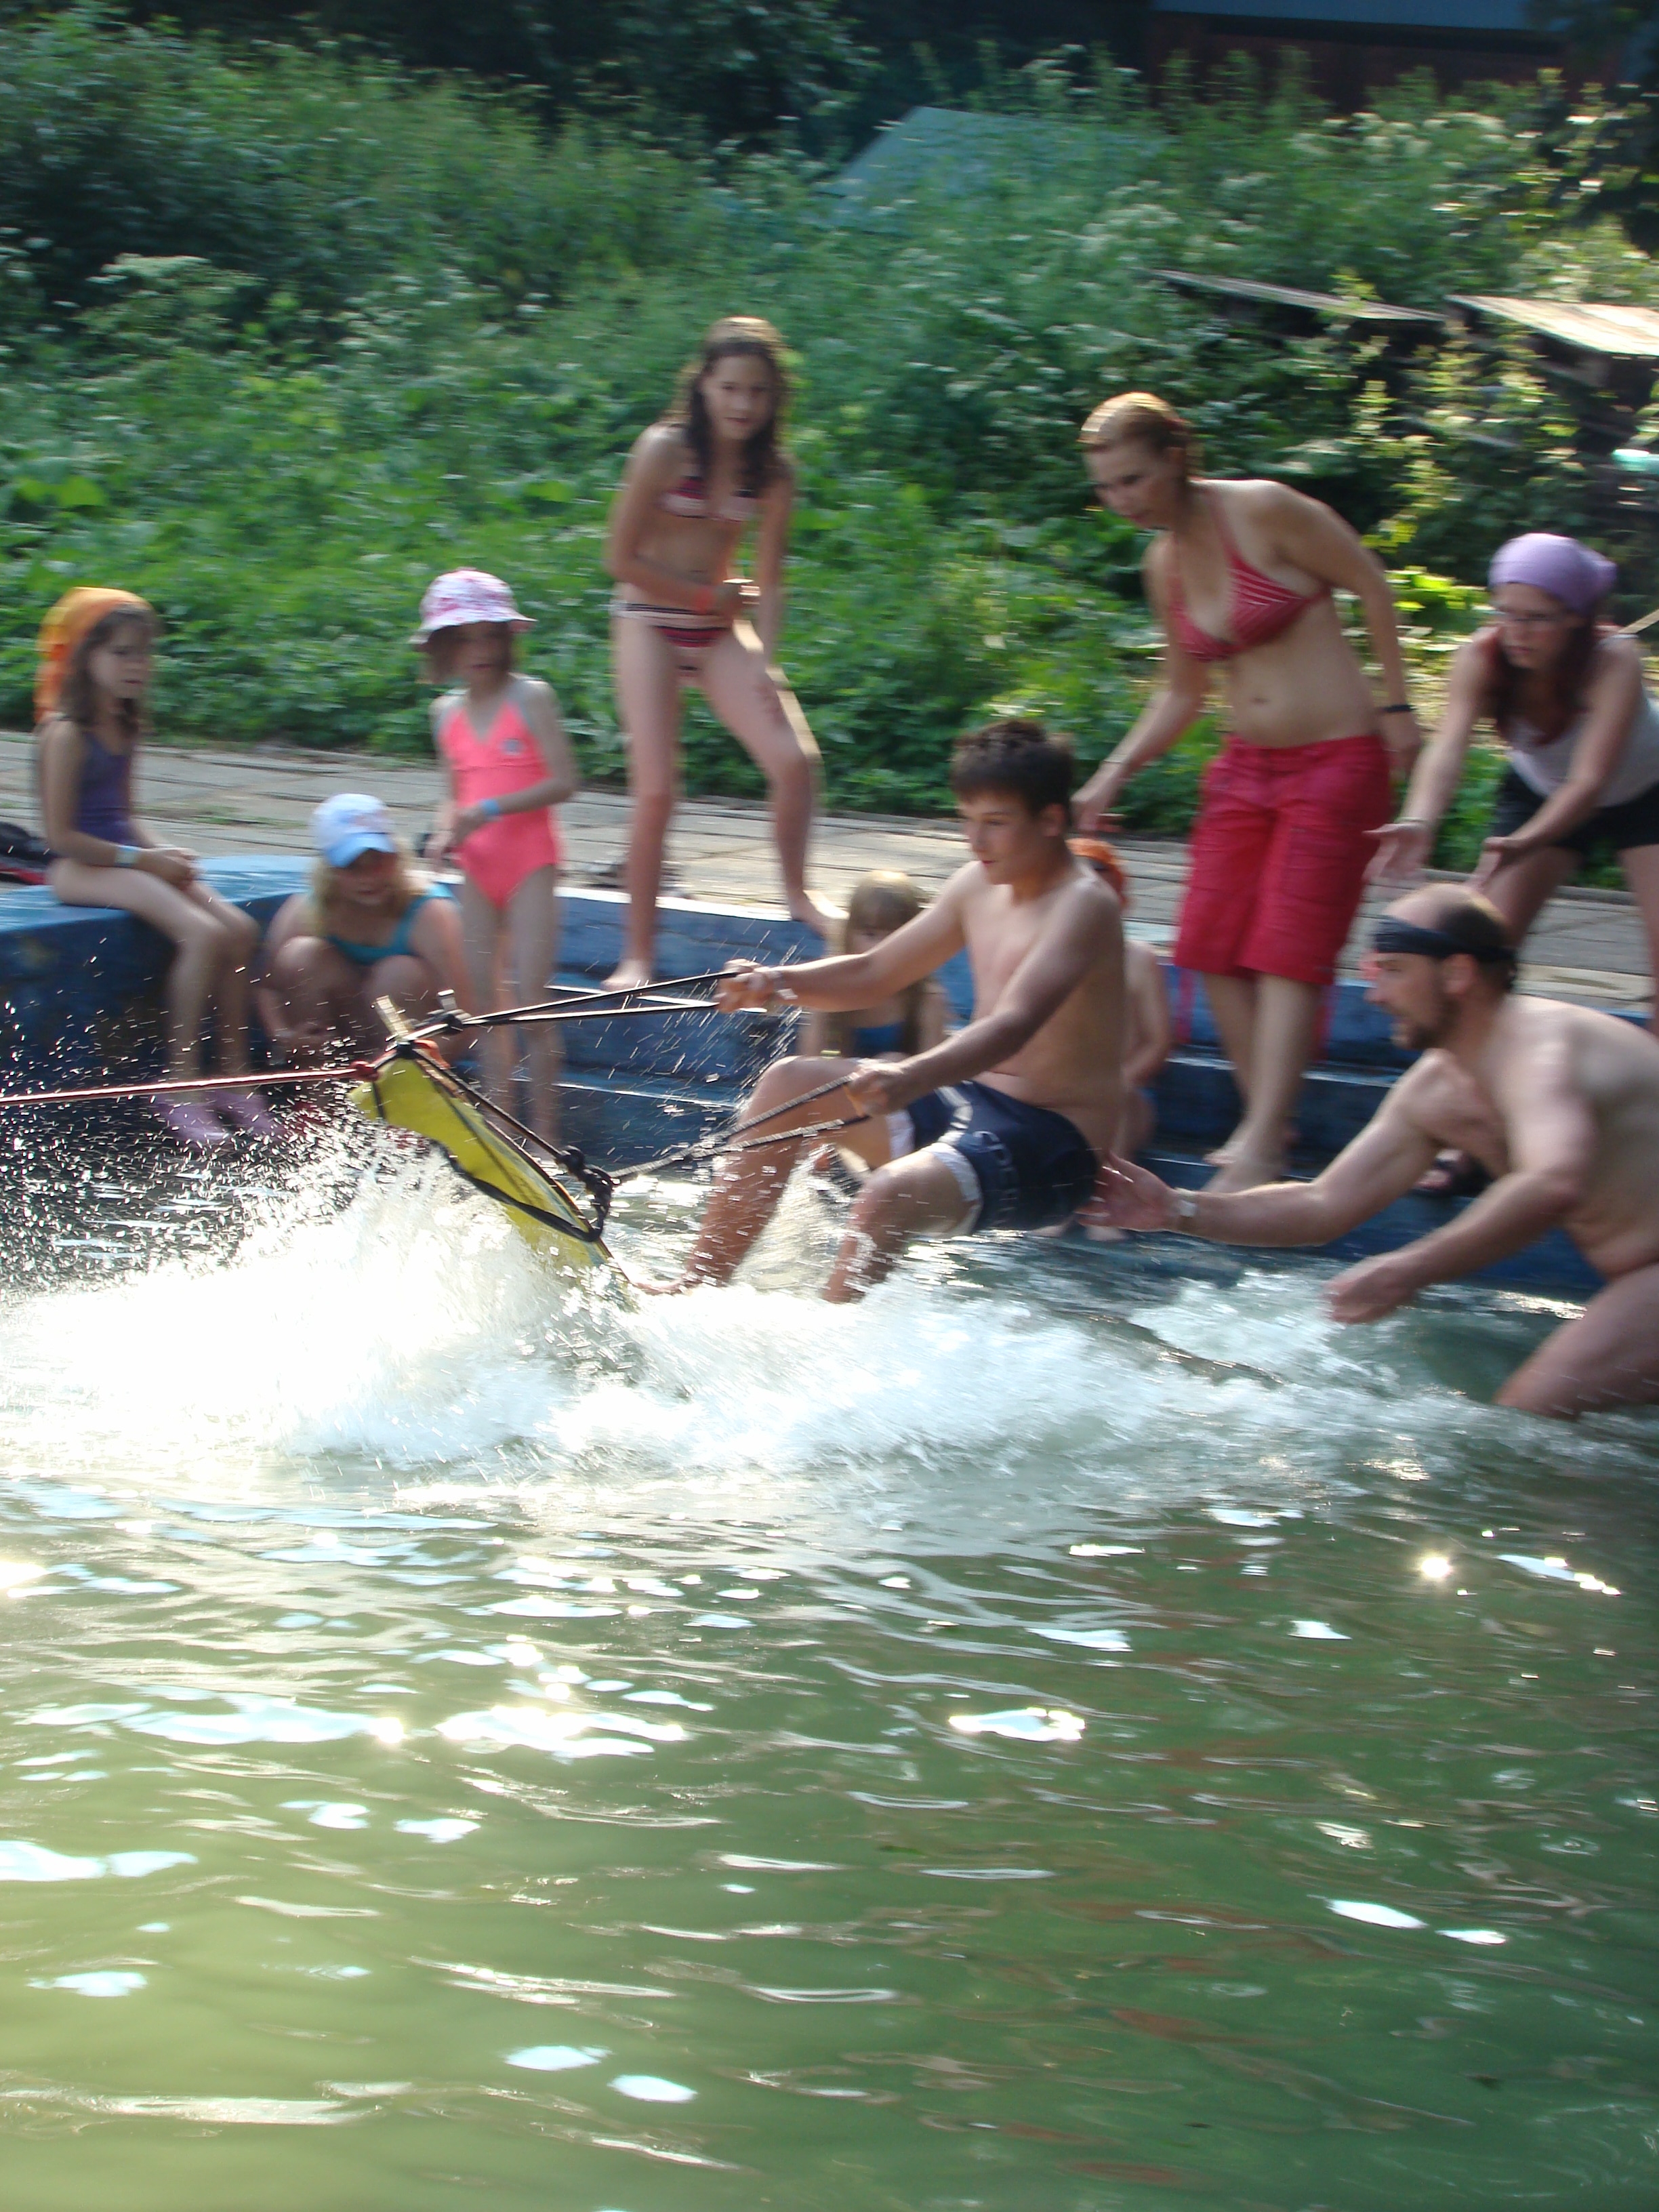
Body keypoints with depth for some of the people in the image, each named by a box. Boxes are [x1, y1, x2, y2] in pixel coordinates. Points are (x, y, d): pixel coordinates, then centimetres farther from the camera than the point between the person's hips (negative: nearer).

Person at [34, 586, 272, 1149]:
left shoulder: (126, 729, 15)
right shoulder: (66, 733, -12)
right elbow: (61, 834, -16)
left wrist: (162, 851, 3)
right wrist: (142, 859, -15)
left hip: (125, 858, 9)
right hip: (80, 869, -9)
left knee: (239, 929, -10)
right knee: (203, 934, -27)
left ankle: (233, 1075, -6)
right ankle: (179, 1084, -20)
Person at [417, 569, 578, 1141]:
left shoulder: (530, 698, -7)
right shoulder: (447, 712, 9)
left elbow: (562, 782, -12)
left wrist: (493, 809, -20)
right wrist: (446, 831, -3)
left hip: (530, 862, -5)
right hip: (477, 866, 5)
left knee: (530, 1000, -8)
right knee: (485, 1000, 4)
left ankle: (544, 1131, -2)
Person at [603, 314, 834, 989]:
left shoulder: (772, 472, -2)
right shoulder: (664, 450, -14)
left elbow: (768, 582, 0)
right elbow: (622, 558, -11)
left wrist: (766, 663, -13)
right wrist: (708, 596, -8)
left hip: (721, 629, 4)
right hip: (650, 622, -4)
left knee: (795, 760, -12)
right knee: (656, 789, -12)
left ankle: (796, 893, 13)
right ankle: (638, 953, -1)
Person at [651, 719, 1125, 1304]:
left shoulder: (1083, 906, -18)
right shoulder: (977, 886, 9)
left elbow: (1014, 1026, -33)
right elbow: (872, 975, 17)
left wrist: (913, 1077, -50)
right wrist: (779, 984, -2)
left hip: (1051, 1146, -9)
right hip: (969, 1101, 9)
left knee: (891, 1194, -34)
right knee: (788, 1084, 3)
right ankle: (697, 1290, 2)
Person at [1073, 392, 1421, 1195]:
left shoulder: (1264, 512, -15)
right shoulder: (1165, 563, 6)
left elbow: (1370, 584, -8)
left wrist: (1396, 707, -8)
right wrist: (1115, 774, 5)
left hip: (1336, 759, -7)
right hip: (1245, 766, 7)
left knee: (1288, 949, -12)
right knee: (1212, 945, -2)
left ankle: (1263, 1147, -15)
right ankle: (1261, 1118, 9)